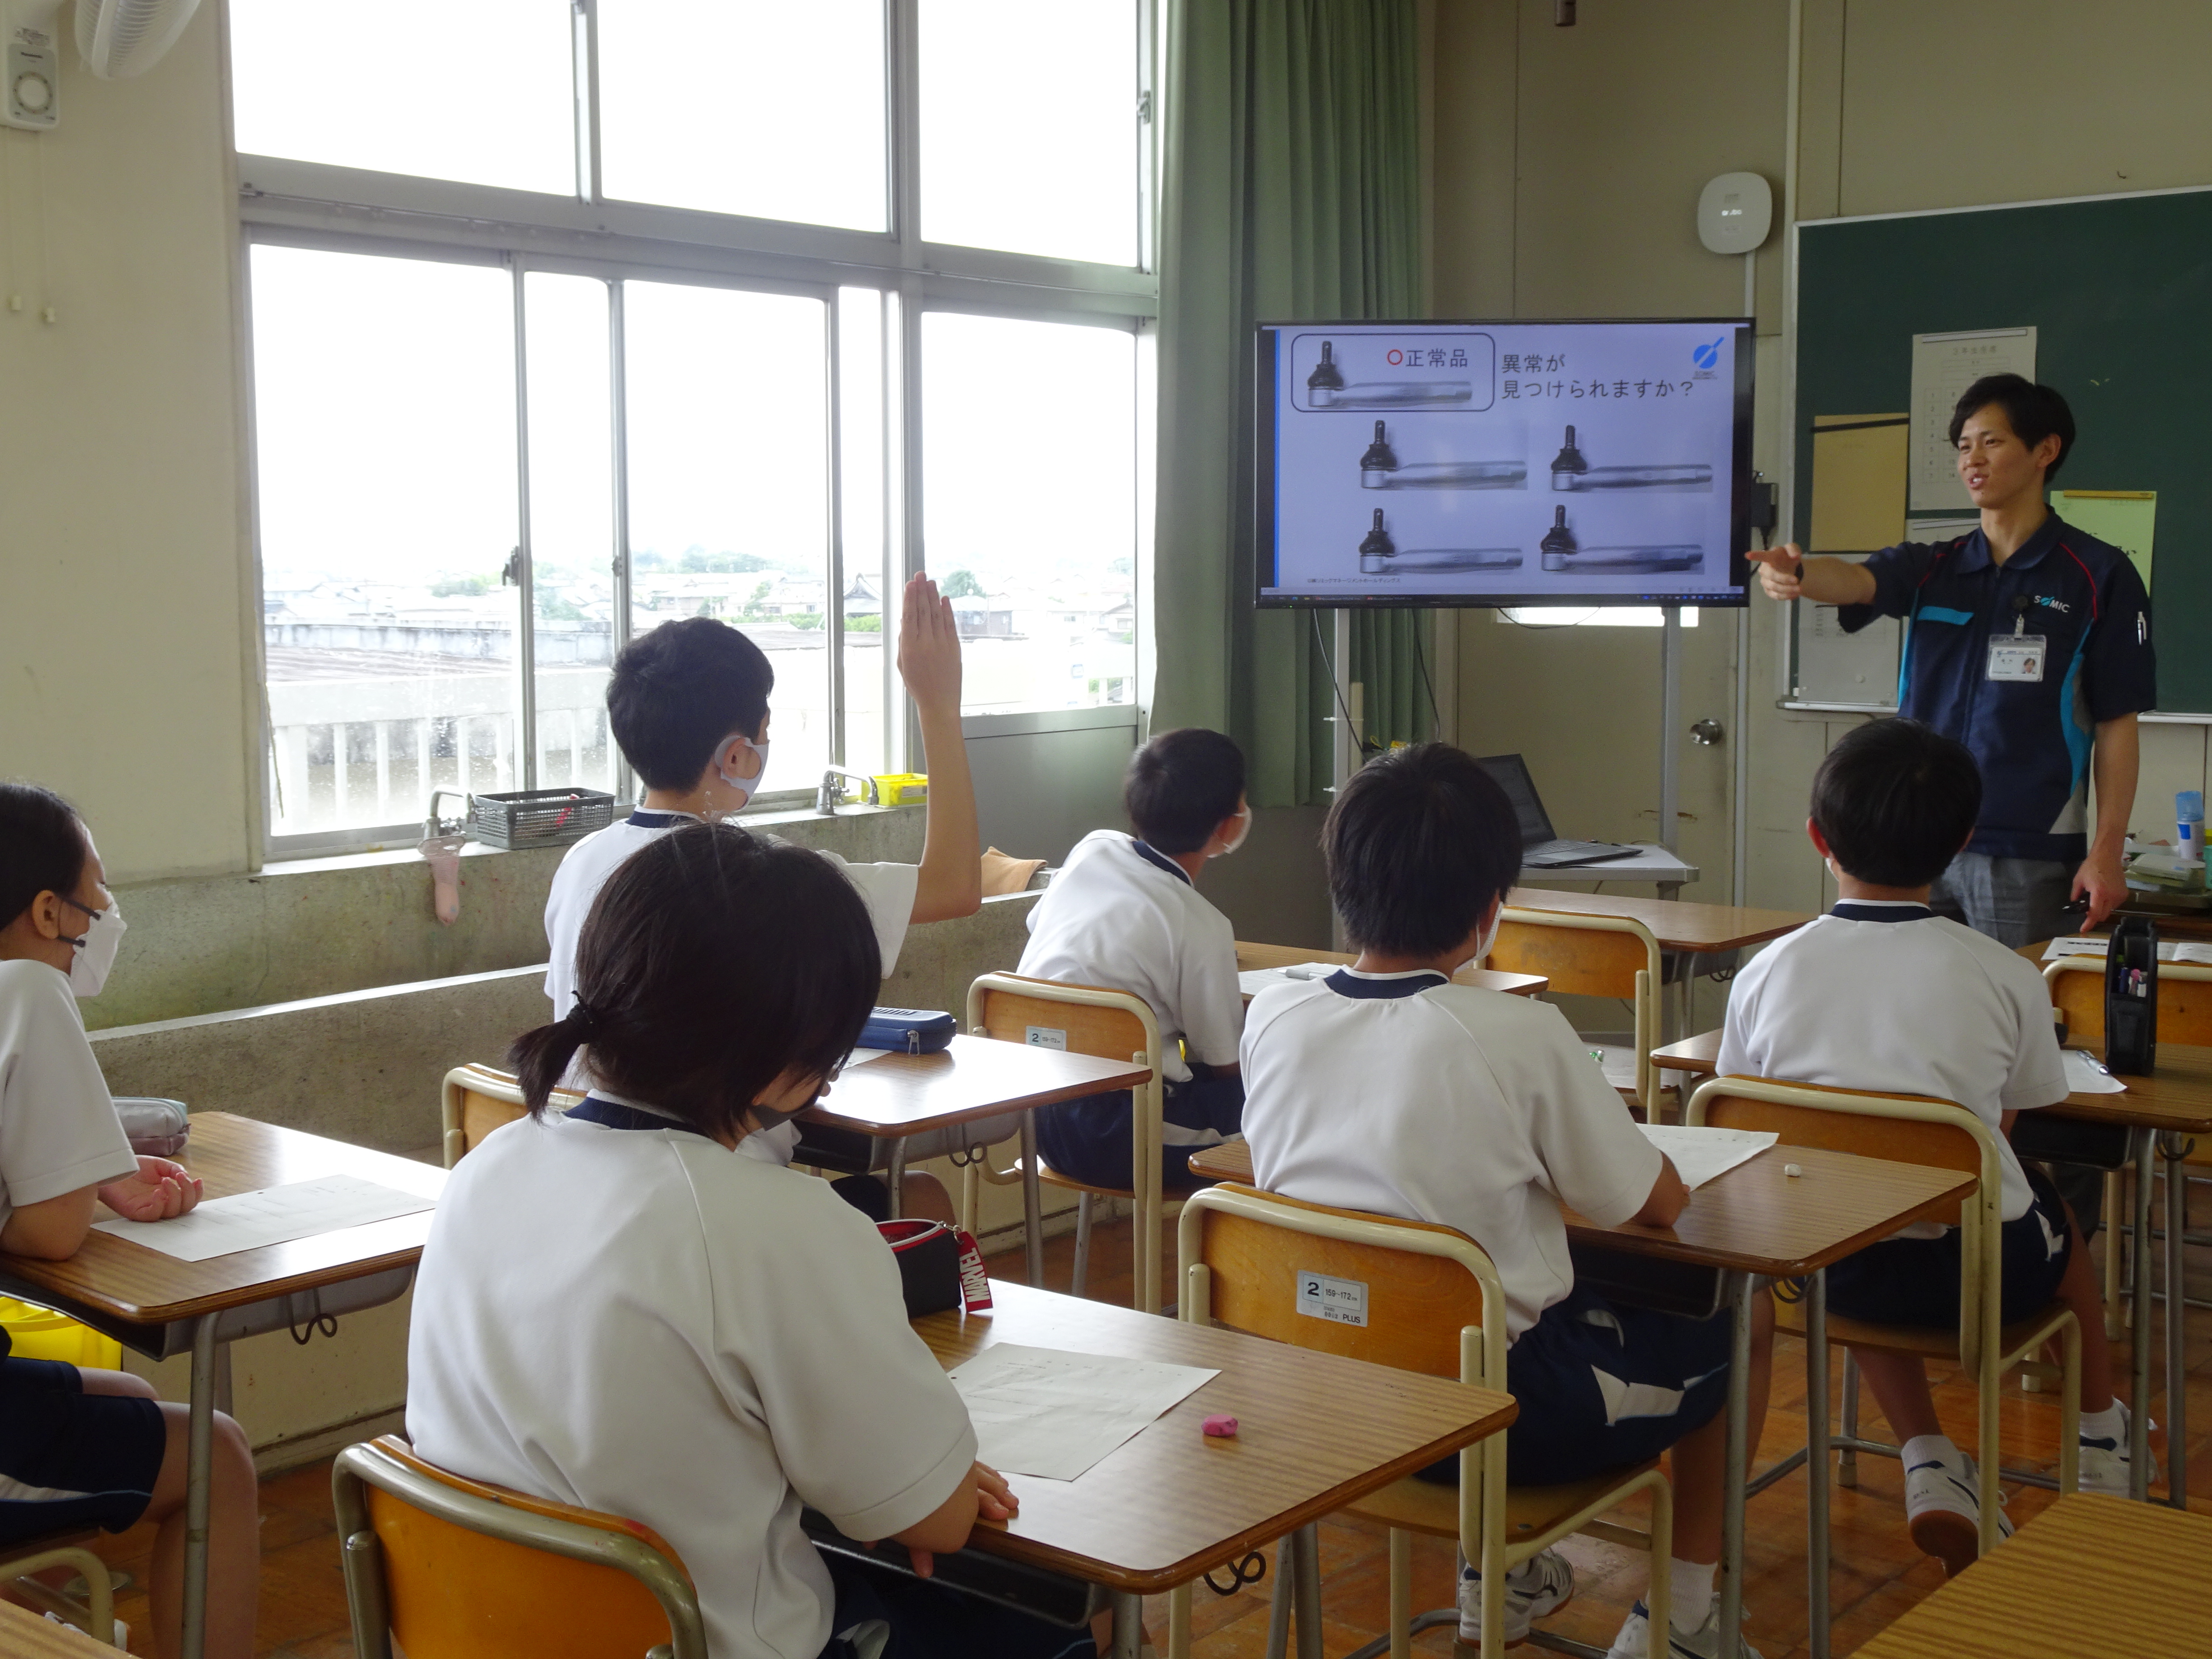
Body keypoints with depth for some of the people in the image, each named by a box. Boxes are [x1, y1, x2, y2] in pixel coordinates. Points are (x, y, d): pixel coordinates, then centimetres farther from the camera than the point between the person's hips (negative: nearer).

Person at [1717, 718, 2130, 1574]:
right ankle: (2101, 1449, 53)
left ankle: (1929, 1464, 25)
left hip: (1833, 1268, 1)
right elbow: (2004, 1128, 0)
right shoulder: (2006, 976, -10)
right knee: (2058, 1215, 33)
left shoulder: (1766, 972, -6)